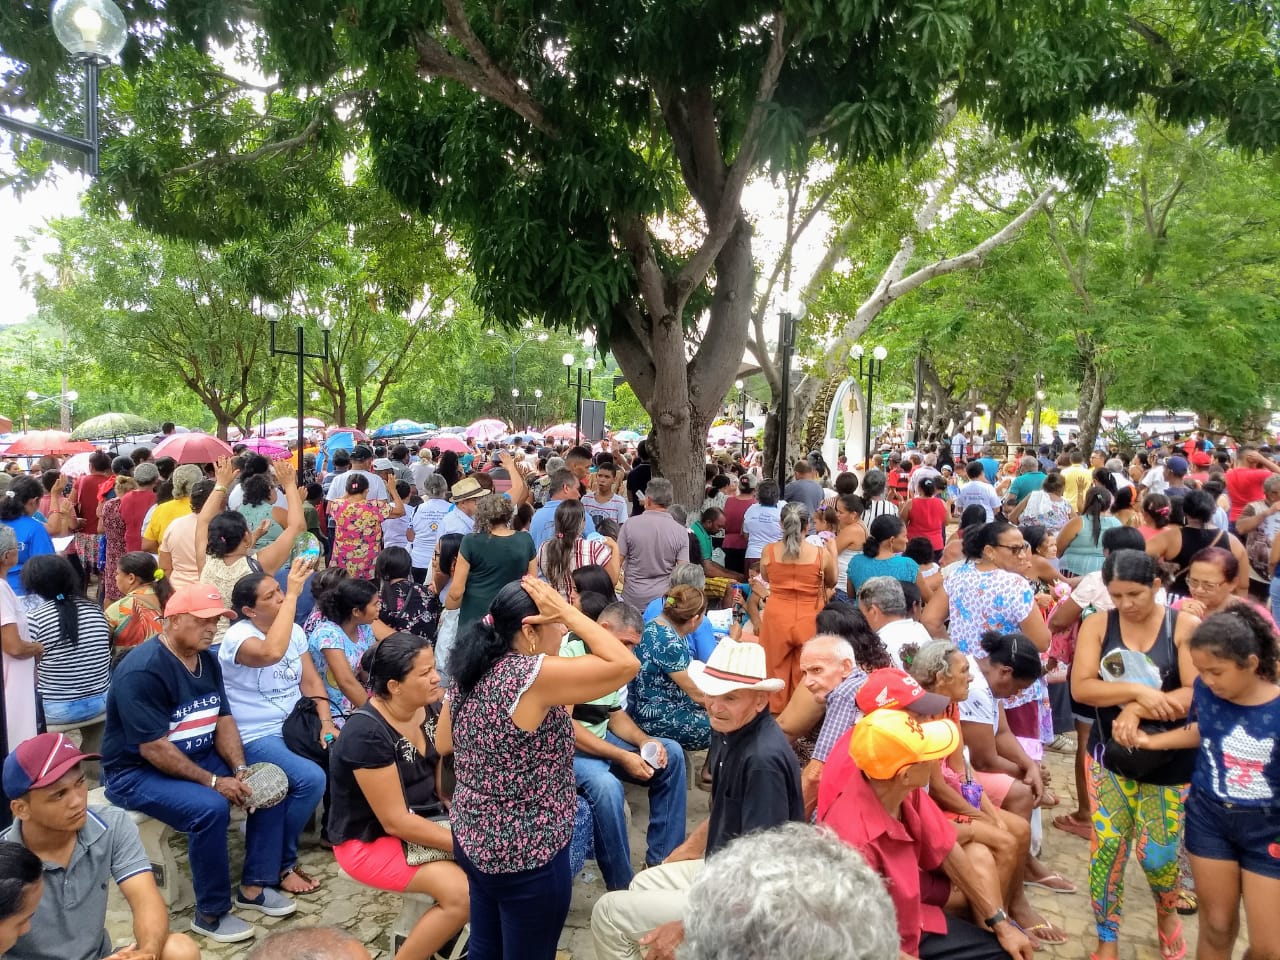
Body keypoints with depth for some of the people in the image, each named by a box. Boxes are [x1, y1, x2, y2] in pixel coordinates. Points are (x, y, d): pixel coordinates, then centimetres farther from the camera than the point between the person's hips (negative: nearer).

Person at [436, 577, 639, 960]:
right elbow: (626, 664, -27)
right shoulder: (534, 675, -26)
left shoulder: (469, 674, -2)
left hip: (472, 838, 8)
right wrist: (568, 611, -21)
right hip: (525, 855, -8)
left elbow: (443, 743, 12)